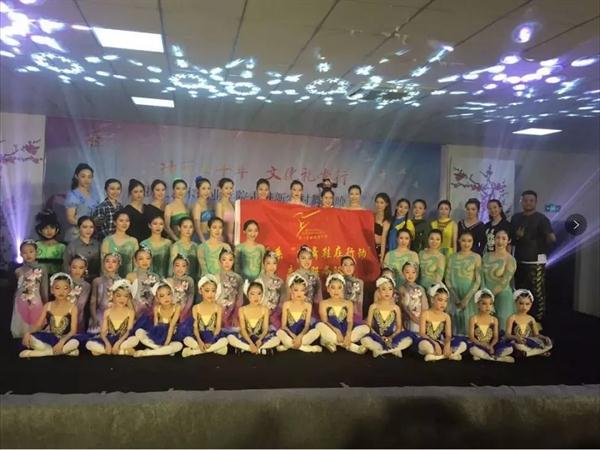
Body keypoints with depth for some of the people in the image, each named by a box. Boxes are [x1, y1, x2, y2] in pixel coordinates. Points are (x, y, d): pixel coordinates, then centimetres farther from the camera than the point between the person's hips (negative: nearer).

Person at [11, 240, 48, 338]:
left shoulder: (42, 269, -3)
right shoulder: (18, 271, 0)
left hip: (36, 304, -1)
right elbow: (15, 290, 8)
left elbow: (44, 290, 1)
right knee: (21, 329, 6)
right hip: (21, 304, 1)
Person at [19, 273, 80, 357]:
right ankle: (65, 351, -21)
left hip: (64, 339, -3)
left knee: (75, 342, -36)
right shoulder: (47, 306, 5)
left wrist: (62, 341, -29)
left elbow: (73, 330, -12)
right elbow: (38, 325, 4)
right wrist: (28, 332, -18)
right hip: (49, 338, 3)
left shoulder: (72, 307, -5)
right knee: (30, 338, -24)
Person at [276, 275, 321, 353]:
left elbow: (307, 325, -6)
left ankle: (288, 345, -24)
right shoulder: (286, 304, 2)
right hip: (290, 335, 0)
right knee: (279, 332, -32)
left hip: (302, 335, 0)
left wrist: (300, 336, -24)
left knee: (316, 331, -28)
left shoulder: (308, 305, 3)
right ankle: (306, 347, -26)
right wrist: (293, 336, -19)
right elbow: (283, 325, -3)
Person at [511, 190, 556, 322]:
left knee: (537, 292, -7)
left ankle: (538, 321, 3)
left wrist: (550, 238, -37)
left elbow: (551, 237, -15)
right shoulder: (516, 218, 10)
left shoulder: (541, 218, -6)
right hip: (519, 261, 6)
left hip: (536, 261, -5)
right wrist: (517, 236, -5)